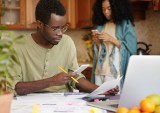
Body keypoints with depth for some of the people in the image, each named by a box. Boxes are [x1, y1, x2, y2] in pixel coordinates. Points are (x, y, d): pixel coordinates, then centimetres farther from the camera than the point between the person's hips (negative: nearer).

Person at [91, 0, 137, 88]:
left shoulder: (126, 24, -2)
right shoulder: (100, 25, 11)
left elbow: (131, 48, -8)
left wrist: (111, 39, -14)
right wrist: (96, 42, -5)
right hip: (99, 71, 4)